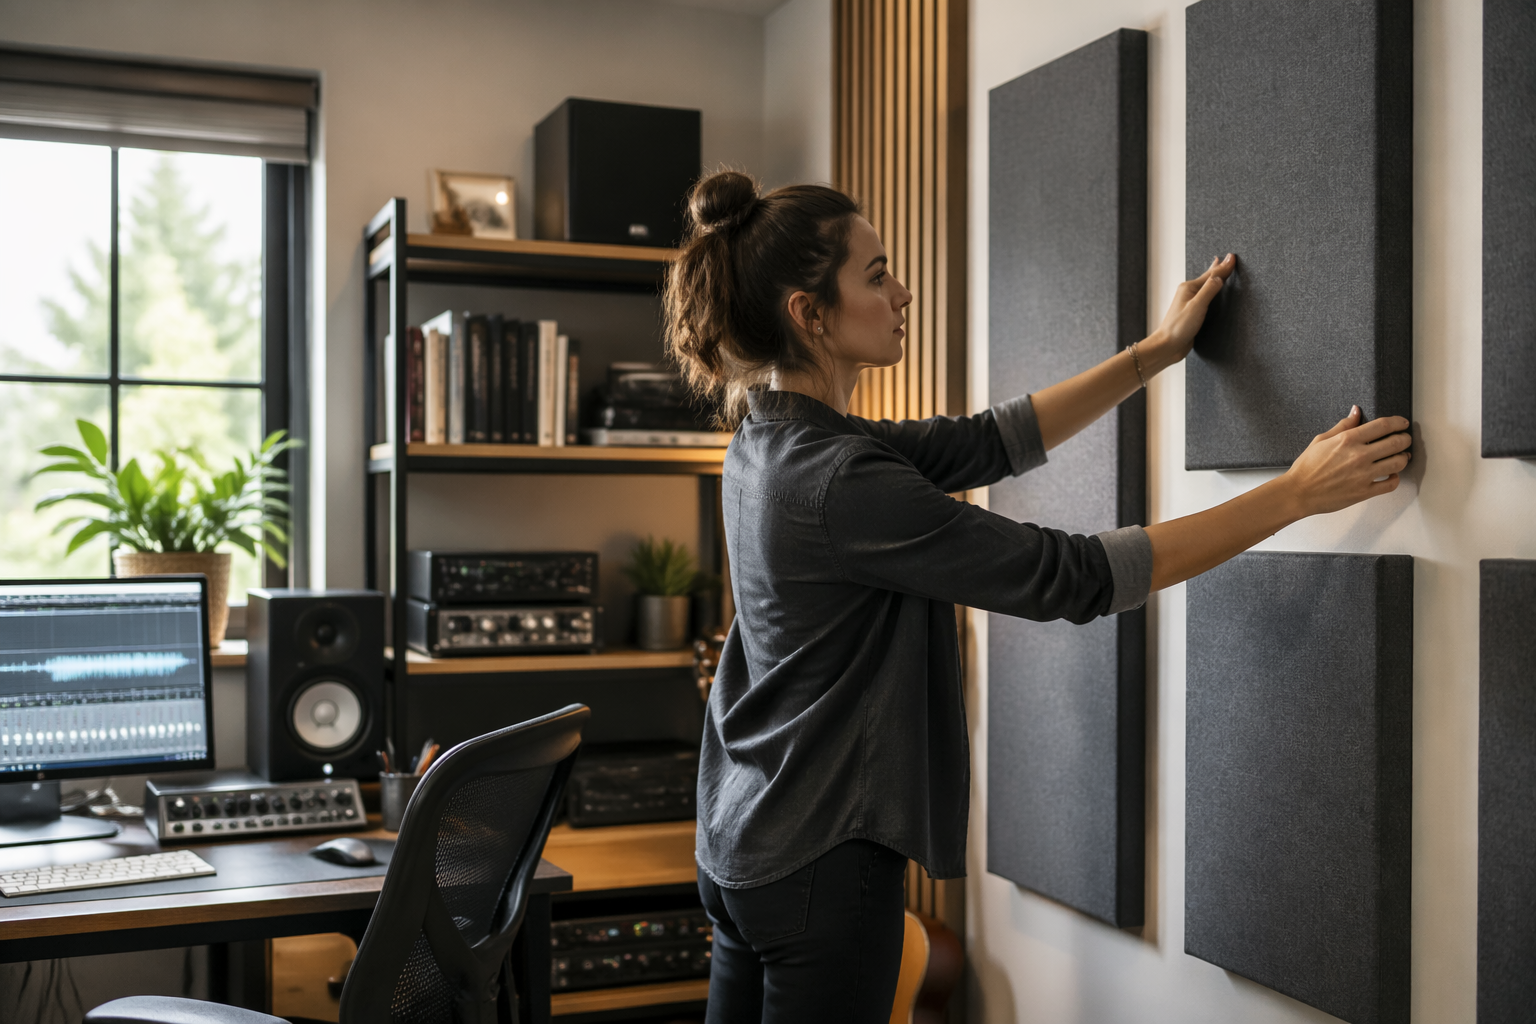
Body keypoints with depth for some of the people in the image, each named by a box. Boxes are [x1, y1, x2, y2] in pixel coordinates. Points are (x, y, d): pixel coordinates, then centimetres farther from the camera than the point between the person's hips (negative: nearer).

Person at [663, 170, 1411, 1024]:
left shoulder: (774, 436, 3)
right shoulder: (839, 483, -26)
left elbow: (986, 443, 9)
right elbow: (1077, 578, -23)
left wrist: (1159, 350, 11)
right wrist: (1297, 493, -16)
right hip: (820, 858, -9)